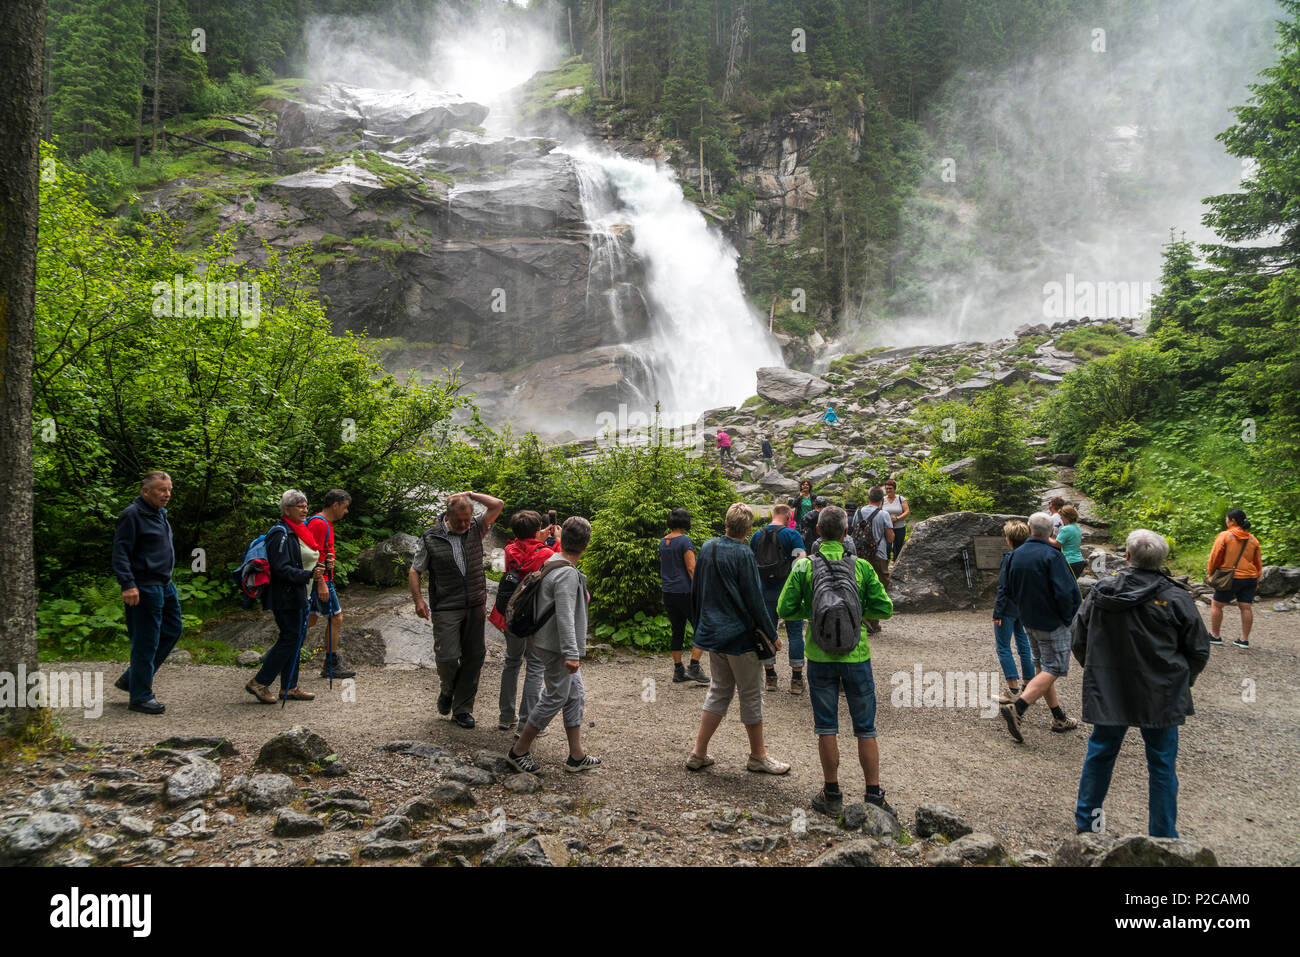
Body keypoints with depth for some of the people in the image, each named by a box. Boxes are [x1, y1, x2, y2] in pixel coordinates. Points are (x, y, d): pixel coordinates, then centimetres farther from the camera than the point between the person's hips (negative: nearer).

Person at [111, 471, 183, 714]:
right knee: (146, 641, -4)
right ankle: (140, 697, 6)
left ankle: (131, 679, 26)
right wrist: (128, 585, -26)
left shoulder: (159, 514, 15)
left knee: (173, 630, 15)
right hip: (144, 588, -10)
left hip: (164, 585, 10)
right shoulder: (132, 515, -14)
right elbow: (120, 552, -19)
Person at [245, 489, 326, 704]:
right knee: (290, 638, -8)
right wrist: (309, 574, -29)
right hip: (286, 596, -10)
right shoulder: (281, 533, -15)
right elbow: (281, 569, -23)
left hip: (298, 595, 10)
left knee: (297, 637, 11)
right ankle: (259, 682, 2)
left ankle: (289, 687, 18)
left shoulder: (298, 531, 15)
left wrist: (318, 568, 9)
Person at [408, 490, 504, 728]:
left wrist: (470, 495, -2)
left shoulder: (476, 530, 5)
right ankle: (448, 690, 25)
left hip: (475, 607, 3)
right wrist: (418, 599, -6)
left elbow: (497, 505, -3)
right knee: (448, 657, -8)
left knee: (474, 657, 5)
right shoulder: (430, 538, -1)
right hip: (446, 608, -3)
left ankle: (462, 709, 18)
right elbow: (414, 571, 4)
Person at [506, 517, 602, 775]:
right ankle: (519, 751, 11)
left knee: (575, 696, 13)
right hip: (557, 647, -10)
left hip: (552, 644, 10)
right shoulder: (567, 574, -22)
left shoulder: (551, 563, 8)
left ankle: (577, 756, 19)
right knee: (554, 698, 0)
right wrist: (571, 653, -28)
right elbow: (565, 616, -27)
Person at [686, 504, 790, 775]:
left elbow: (697, 591, 12)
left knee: (719, 691, 16)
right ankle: (758, 756, 18)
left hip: (712, 633, 7)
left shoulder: (707, 548, 3)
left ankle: (699, 753, 16)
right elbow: (754, 600, -15)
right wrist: (772, 635, -4)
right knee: (751, 695, 7)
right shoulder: (743, 555, -18)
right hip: (740, 635, -7)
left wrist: (701, 626, 23)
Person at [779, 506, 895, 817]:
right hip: (857, 655, 0)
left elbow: (785, 609, -5)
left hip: (820, 657, 0)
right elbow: (884, 608, -4)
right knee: (865, 729, 10)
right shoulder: (862, 566, -5)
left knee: (826, 728, 9)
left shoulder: (804, 567, -6)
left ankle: (832, 795, 17)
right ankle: (874, 796, 15)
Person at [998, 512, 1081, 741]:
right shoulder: (1052, 556, -18)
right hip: (1053, 624, -7)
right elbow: (1065, 592, -22)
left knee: (1043, 668, 16)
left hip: (1029, 621, 7)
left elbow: (1009, 590, 11)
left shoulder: (1016, 555, 3)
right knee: (1053, 671, -4)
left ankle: (1059, 718, 24)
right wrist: (1068, 617, -6)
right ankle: (1017, 708, -18)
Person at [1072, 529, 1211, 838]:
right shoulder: (1176, 599, -12)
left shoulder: (1099, 592, -5)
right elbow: (1199, 651, -2)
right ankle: (1162, 835, 20)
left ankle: (1086, 819, 29)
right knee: (1161, 765, 11)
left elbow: (1078, 643, 4)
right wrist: (1183, 682, 16)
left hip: (1107, 693, 2)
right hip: (1160, 696, -2)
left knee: (1100, 754, 18)